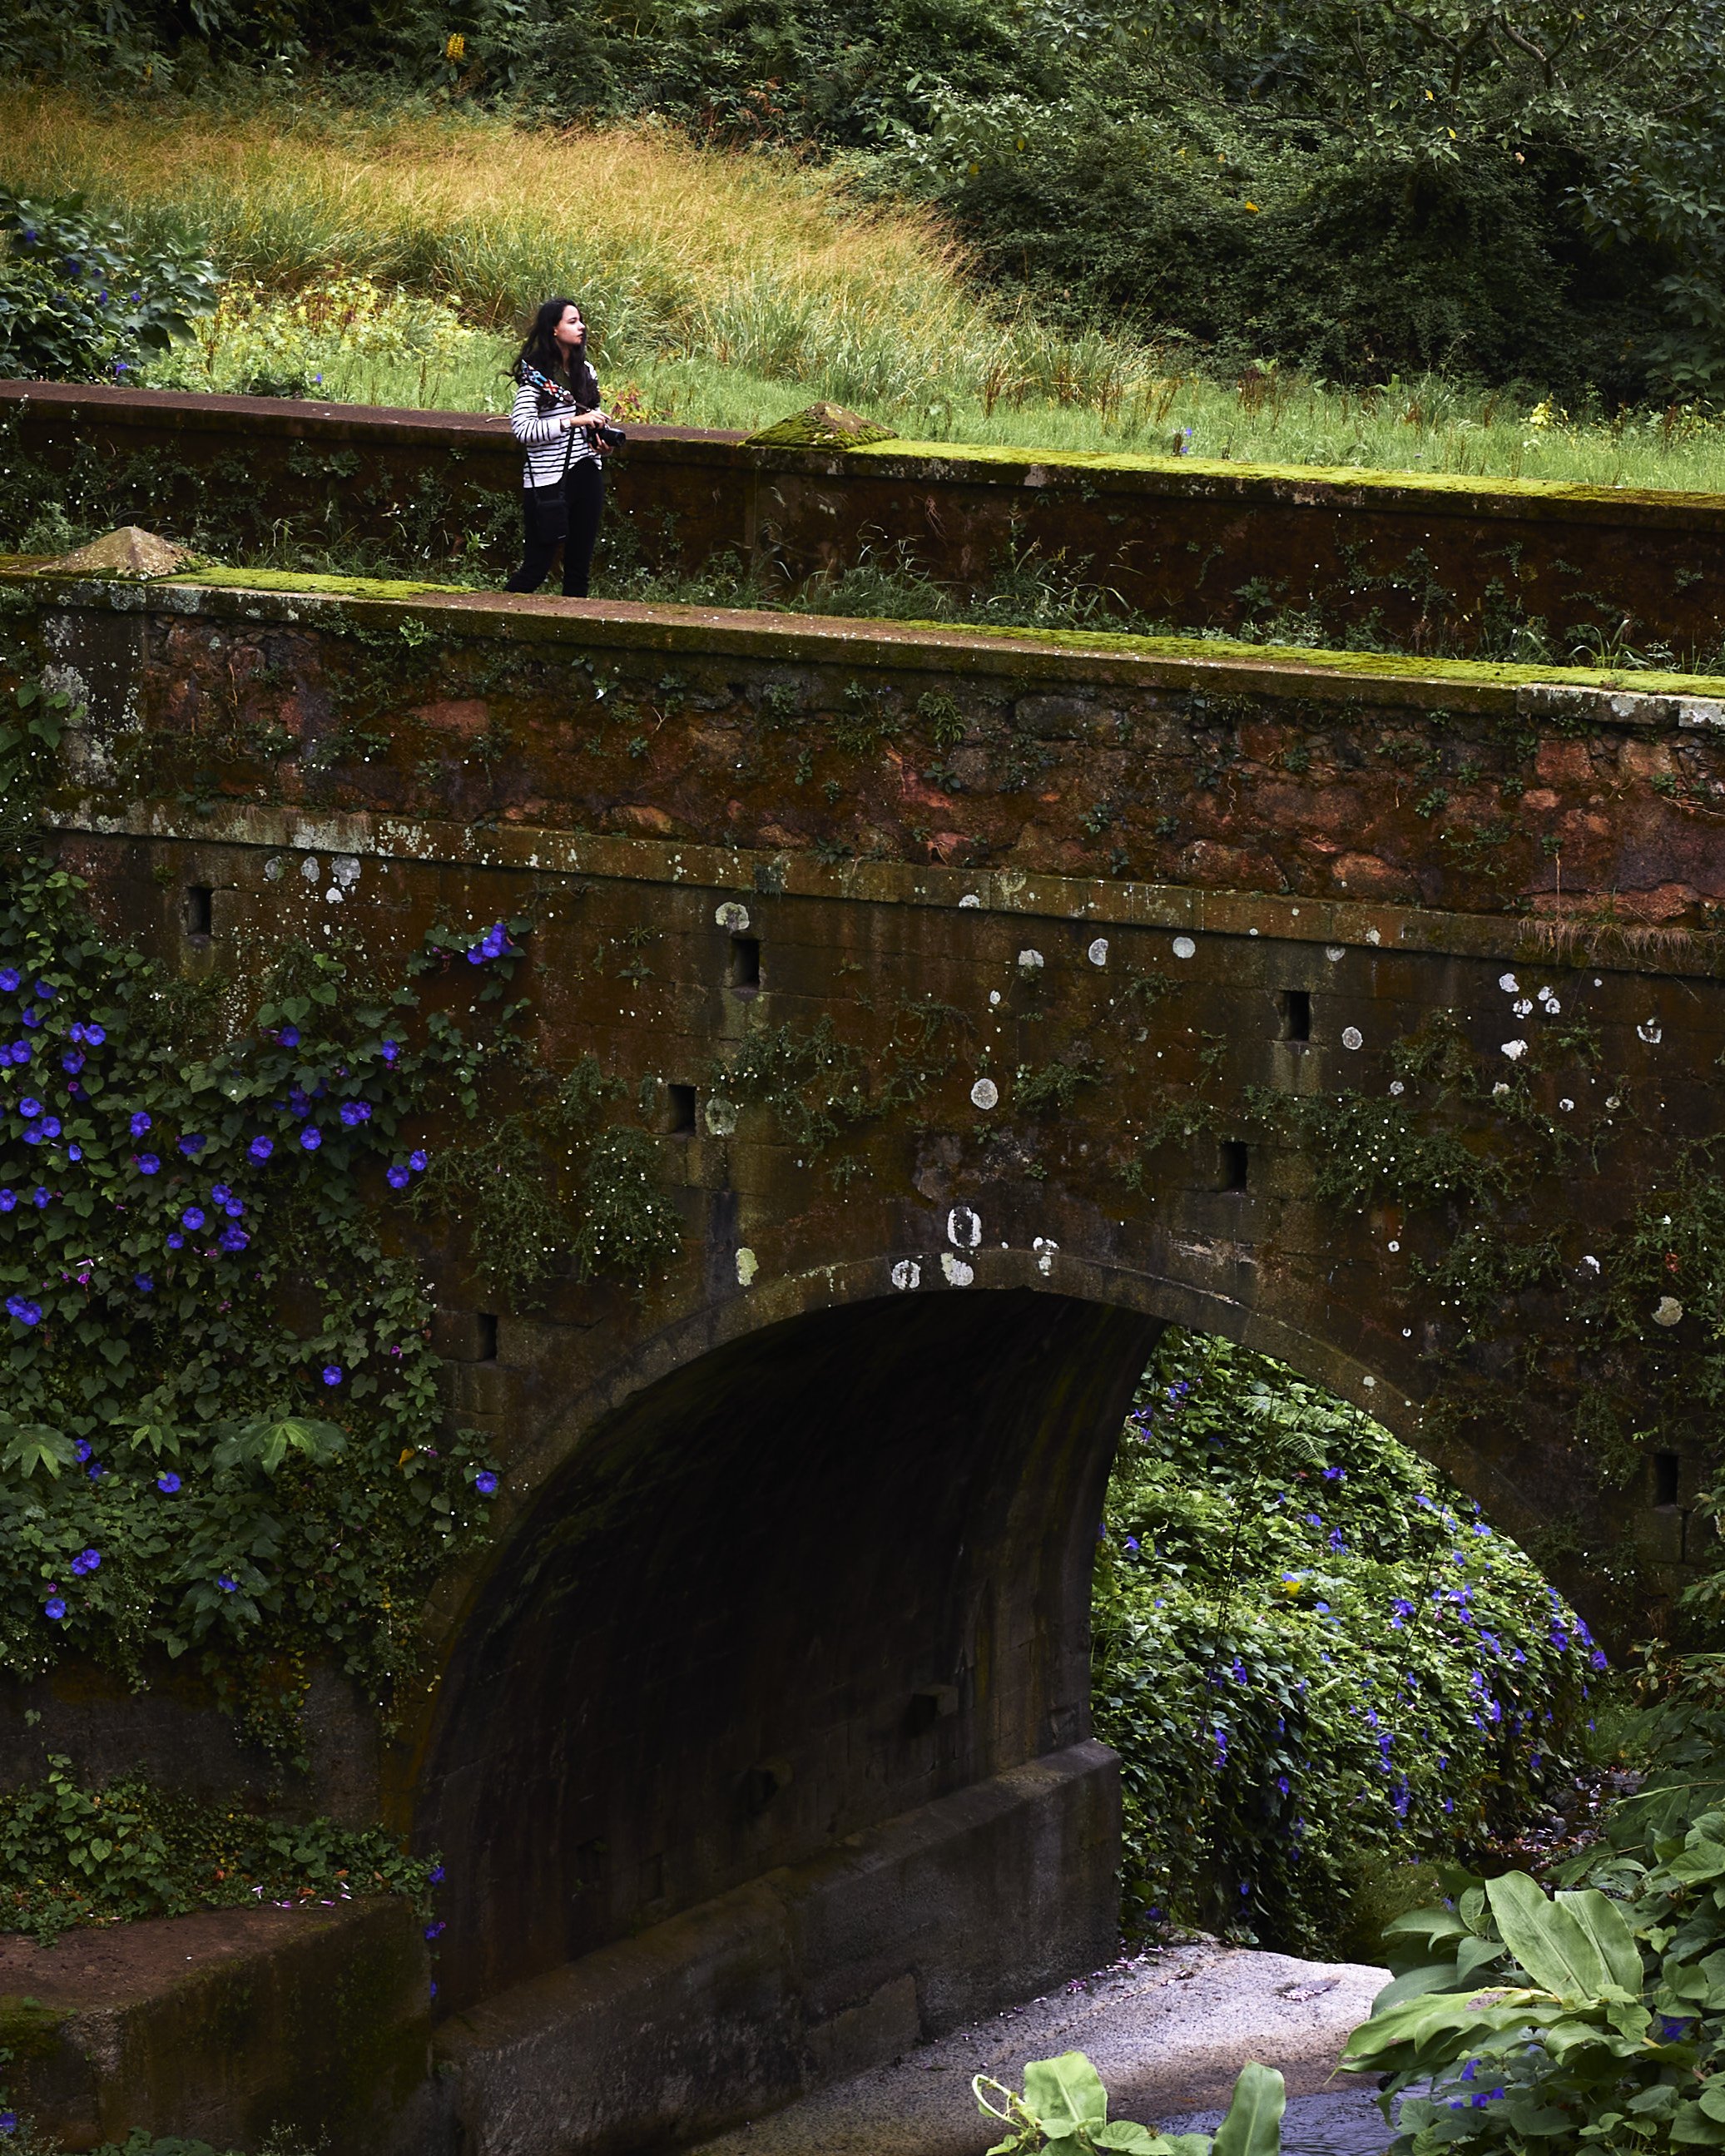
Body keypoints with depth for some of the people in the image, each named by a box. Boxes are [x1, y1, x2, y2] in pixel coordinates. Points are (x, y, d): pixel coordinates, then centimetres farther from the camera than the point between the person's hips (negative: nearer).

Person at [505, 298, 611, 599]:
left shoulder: (585, 370, 10)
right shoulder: (535, 374, -11)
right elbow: (521, 429, -20)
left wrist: (600, 434, 3)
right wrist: (573, 421, -23)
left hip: (586, 474, 7)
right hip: (548, 480, -7)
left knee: (579, 563, 10)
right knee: (536, 566, -4)